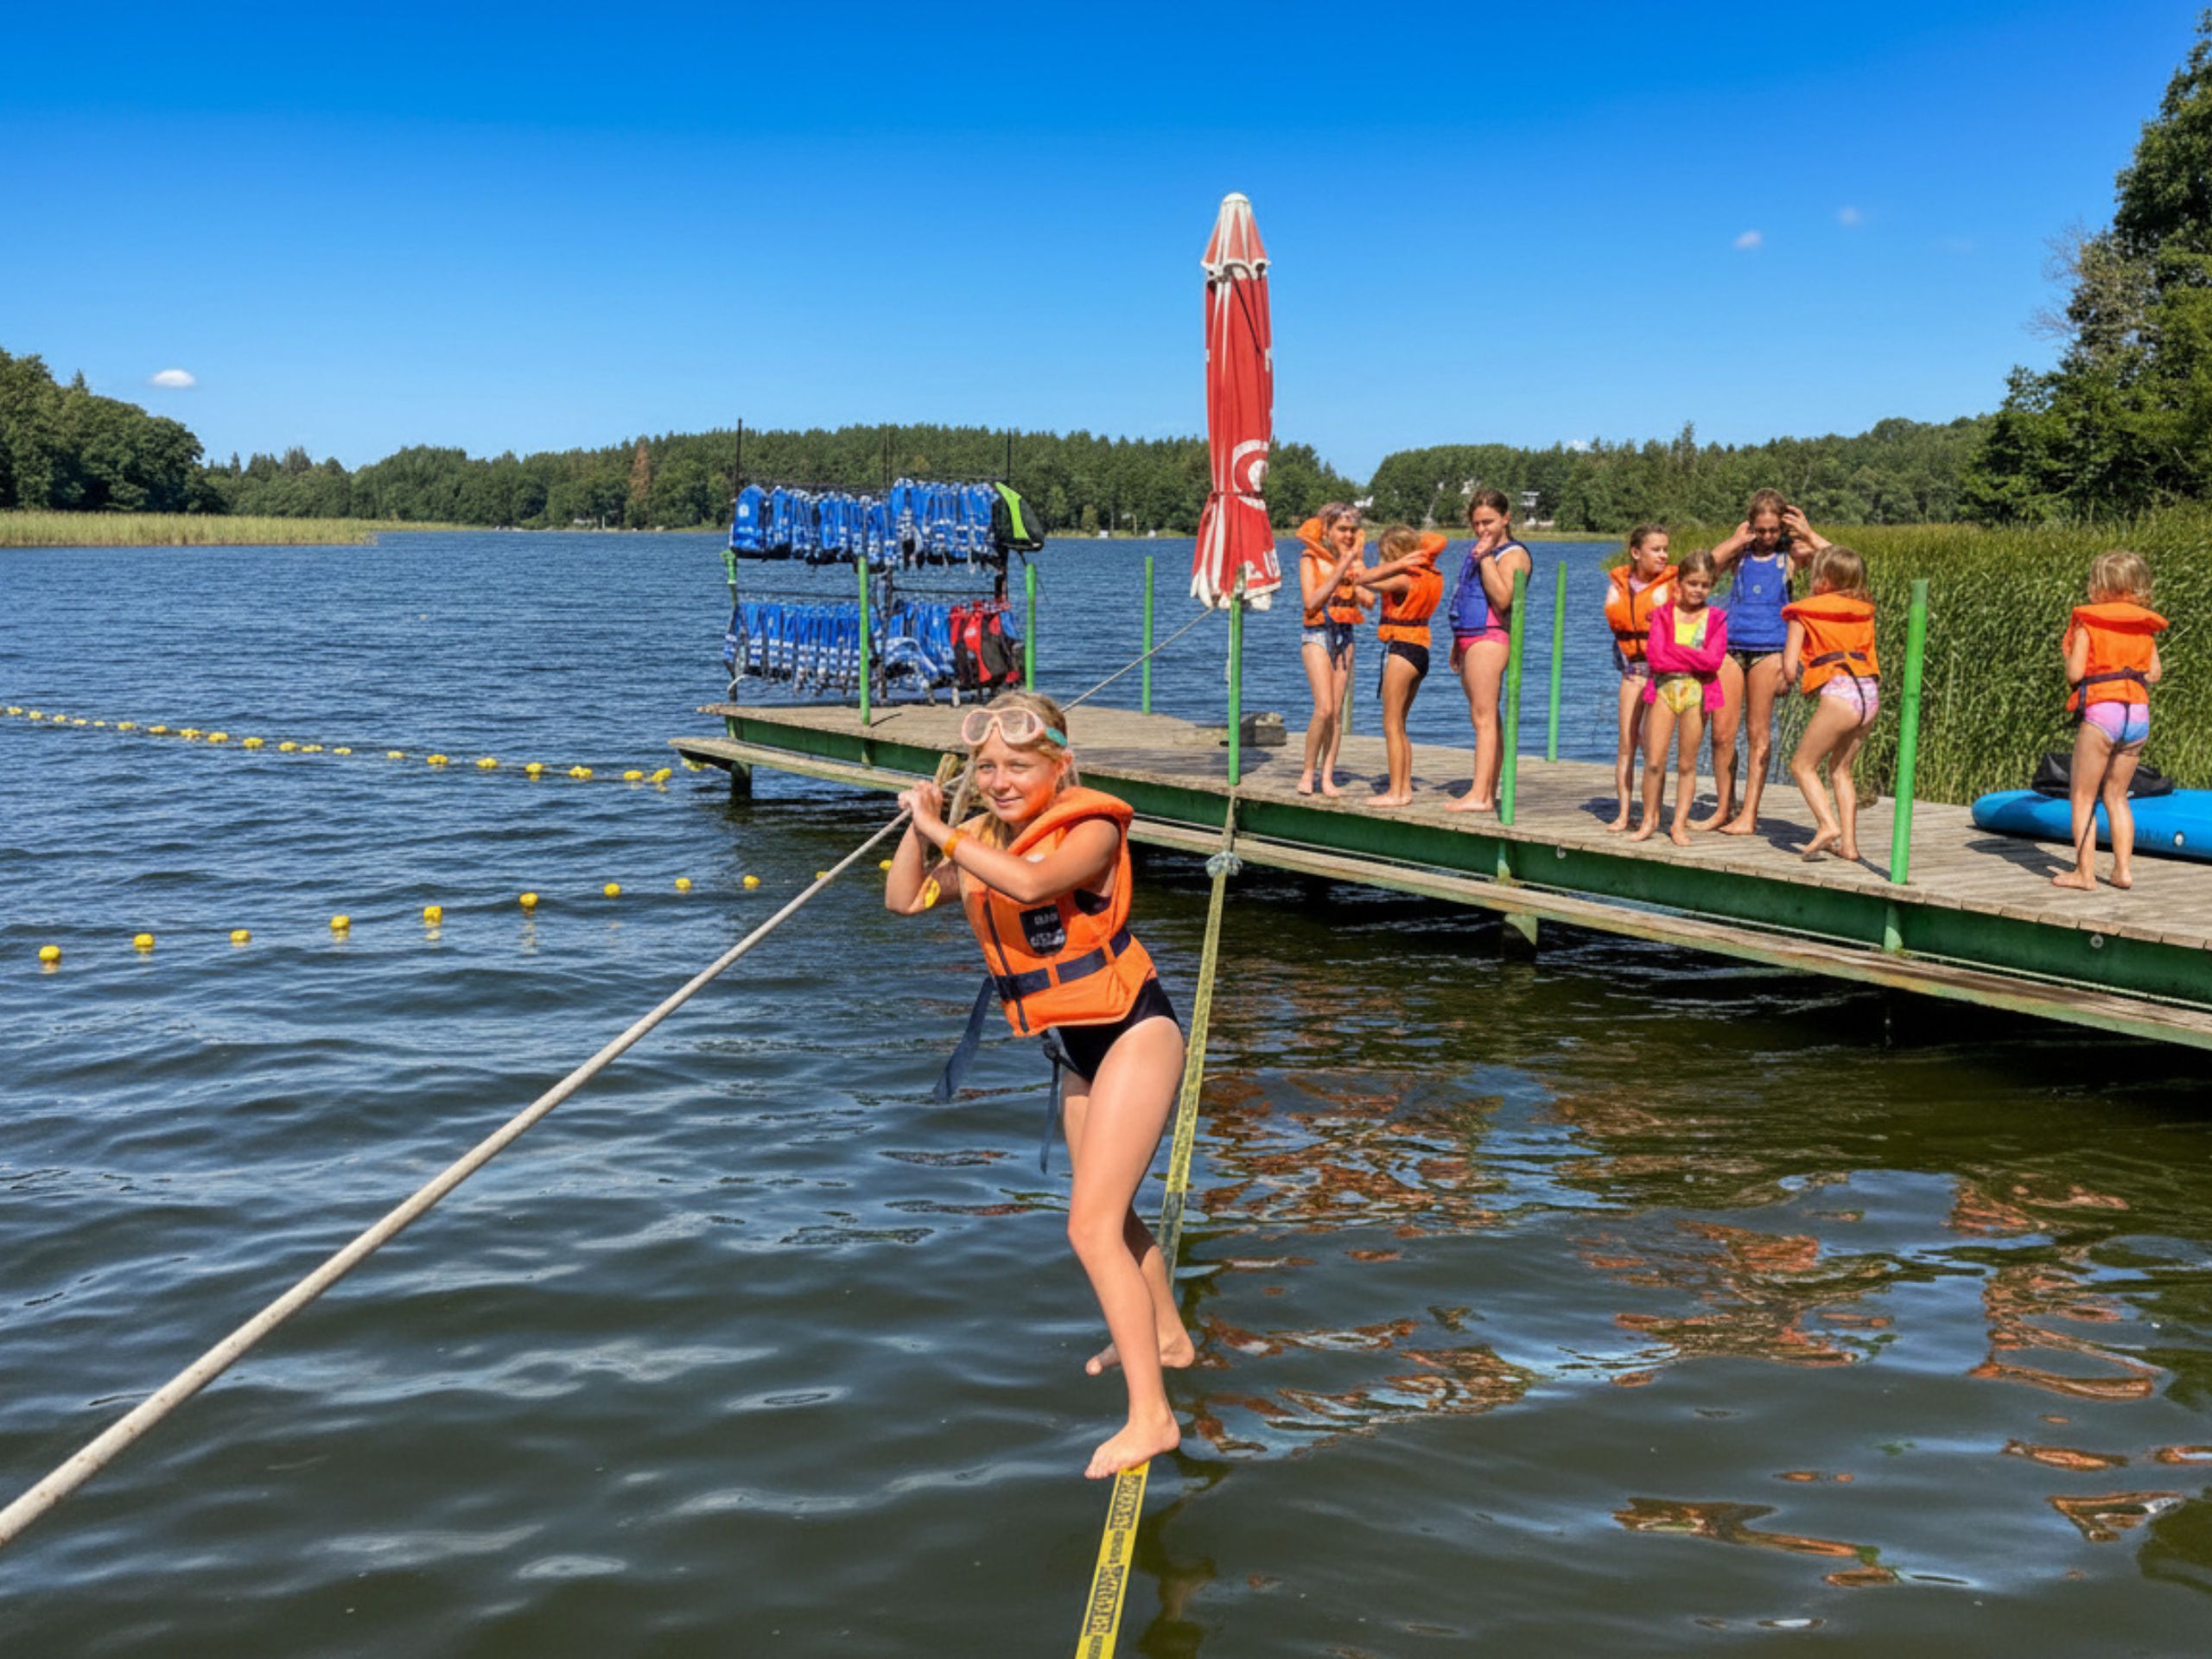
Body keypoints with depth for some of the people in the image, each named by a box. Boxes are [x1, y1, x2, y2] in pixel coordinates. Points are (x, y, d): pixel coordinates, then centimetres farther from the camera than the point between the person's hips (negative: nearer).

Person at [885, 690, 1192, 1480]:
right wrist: (921, 826, -11)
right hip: (1083, 1049, 9)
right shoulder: (985, 837, 2)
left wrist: (944, 835, -31)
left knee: (1091, 1225, -14)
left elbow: (1030, 883, -39)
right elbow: (905, 899, 2)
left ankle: (1151, 1415, -8)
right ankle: (1166, 1336, 48)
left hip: (1133, 1032, -9)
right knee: (1111, 1209, 24)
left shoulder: (1091, 829, -20)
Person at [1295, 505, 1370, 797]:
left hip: (1345, 635, 4)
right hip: (1317, 634, -4)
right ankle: (1308, 772, -2)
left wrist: (1355, 564, -9)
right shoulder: (1310, 558, -2)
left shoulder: (1354, 558, 9)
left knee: (1337, 711, 0)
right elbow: (1311, 602, -13)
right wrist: (1340, 570, -15)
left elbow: (1368, 601, -4)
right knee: (1324, 709, -16)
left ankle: (1328, 776, 4)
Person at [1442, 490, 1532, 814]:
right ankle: (1488, 793, 13)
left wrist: (1486, 557, -21)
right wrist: (1458, 643, 26)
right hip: (1470, 637, 10)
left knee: (1483, 717, -13)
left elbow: (1502, 598, -24)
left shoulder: (1513, 554, -8)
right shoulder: (1477, 550, 20)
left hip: (1489, 638, -9)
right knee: (1486, 719, 10)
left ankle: (1480, 795, -16)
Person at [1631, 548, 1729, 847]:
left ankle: (1679, 824, 13)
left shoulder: (1716, 618, 3)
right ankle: (1649, 820, 12)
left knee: (1687, 764, 5)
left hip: (1697, 691, 0)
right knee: (1654, 761, -3)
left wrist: (1674, 650, -12)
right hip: (1664, 688, 0)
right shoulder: (1663, 614, 4)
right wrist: (1694, 659, -12)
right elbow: (1654, 656, -9)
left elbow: (1714, 660, -11)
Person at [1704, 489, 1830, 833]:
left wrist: (1808, 533, -10)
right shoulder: (1740, 552, 9)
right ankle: (1724, 809, 15)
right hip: (1731, 645, 2)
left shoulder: (1791, 554, 4)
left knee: (1758, 732, 2)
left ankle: (1749, 814, 6)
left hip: (1769, 649, -2)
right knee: (1722, 732, 2)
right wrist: (1738, 540, -8)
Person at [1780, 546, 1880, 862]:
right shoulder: (1864, 610, 18)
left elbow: (1789, 667, -1)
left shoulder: (1805, 611, 3)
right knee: (1840, 769, 19)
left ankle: (1828, 824, -17)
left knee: (1803, 764, 5)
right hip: (1871, 694, 7)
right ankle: (1849, 843, 13)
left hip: (1839, 694, -7)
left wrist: (1789, 679, 20)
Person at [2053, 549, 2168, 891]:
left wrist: (2068, 653, 11)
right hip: (2138, 714, 5)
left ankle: (2084, 873, 1)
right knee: (2116, 795, 17)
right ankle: (2123, 869, 14)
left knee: (2083, 797, 3)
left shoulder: (2087, 622, -4)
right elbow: (2155, 673, 11)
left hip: (2100, 712, -5)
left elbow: (2075, 673, -9)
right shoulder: (2145, 626, 10)